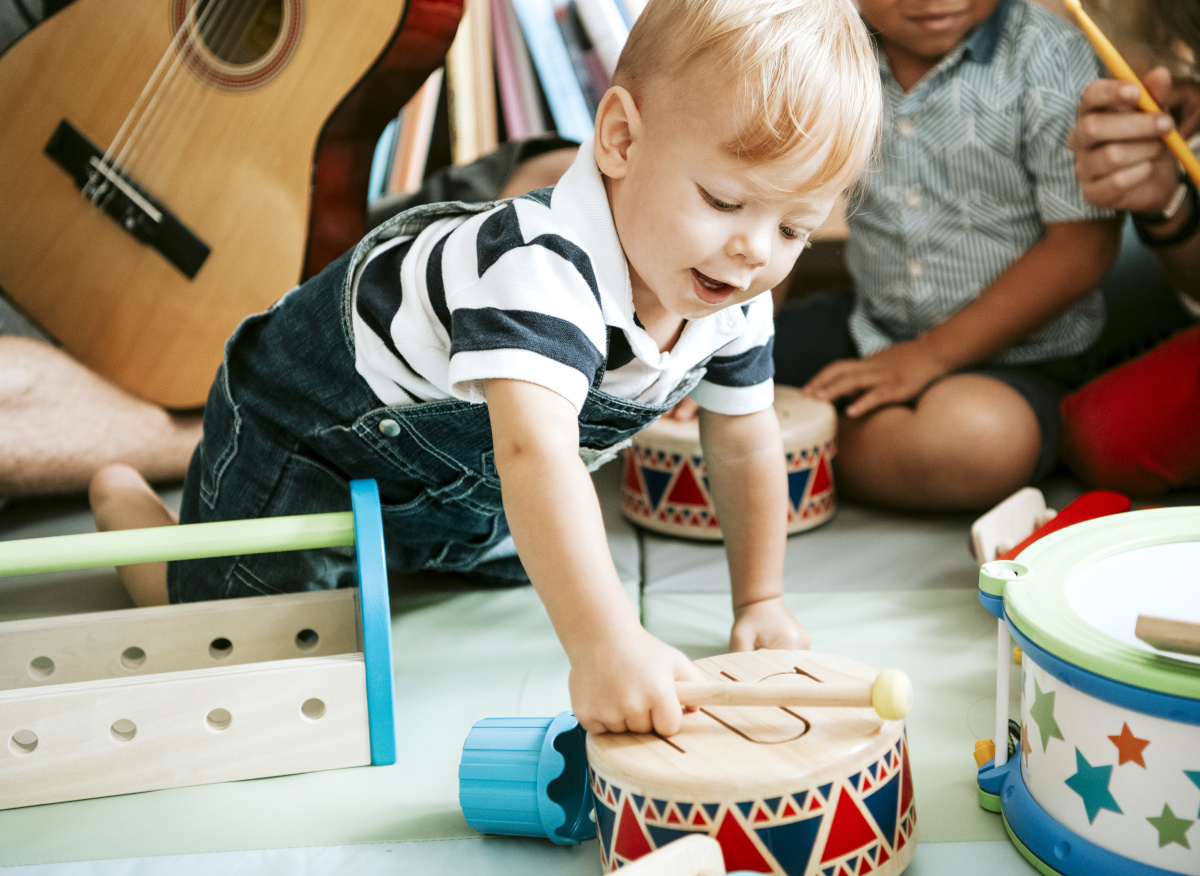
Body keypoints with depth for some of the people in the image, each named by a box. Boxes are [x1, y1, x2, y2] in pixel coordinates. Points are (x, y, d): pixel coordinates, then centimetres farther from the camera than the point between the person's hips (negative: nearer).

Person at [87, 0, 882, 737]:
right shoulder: (542, 270, -45)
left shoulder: (734, 300, -17)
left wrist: (760, 603, -2)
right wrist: (605, 645, -69)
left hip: (459, 459, 8)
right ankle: (126, 499, 23)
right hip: (304, 421, -7)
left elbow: (747, 445, -2)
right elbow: (536, 456, -59)